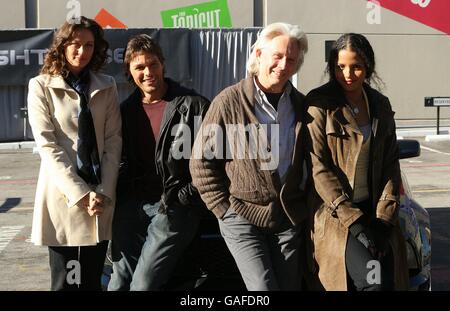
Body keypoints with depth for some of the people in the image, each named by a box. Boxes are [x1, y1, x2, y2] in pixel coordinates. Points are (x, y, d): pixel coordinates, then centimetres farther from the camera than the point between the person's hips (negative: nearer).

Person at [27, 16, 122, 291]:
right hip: (63, 197, -3)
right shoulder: (42, 86, -1)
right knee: (66, 282, 2)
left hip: (101, 198, 3)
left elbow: (113, 141, 3)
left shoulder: (106, 87, 9)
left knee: (93, 281, 8)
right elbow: (48, 146, -8)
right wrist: (80, 193, -16)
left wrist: (105, 192, -9)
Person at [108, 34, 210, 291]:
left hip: (175, 209, -5)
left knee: (143, 284, -14)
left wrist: (185, 197, -11)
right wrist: (119, 199, 4)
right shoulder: (126, 110, 12)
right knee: (119, 282, 2)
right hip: (132, 206, 5)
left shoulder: (194, 105, -5)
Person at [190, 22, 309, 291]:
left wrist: (306, 206, 9)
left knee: (290, 287, 9)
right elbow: (201, 161, -4)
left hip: (289, 220, 5)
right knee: (263, 287, -14)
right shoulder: (229, 101, -8)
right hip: (243, 218, -4)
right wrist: (225, 208, -7)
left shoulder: (301, 105, 7)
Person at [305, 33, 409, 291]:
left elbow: (391, 164, 9)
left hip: (375, 214, 5)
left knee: (390, 280, -6)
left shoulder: (381, 105, 11)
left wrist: (384, 217, -3)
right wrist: (354, 221, -14)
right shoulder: (320, 105, -5)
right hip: (335, 216, -5)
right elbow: (318, 168, -10)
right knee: (373, 280, -21)